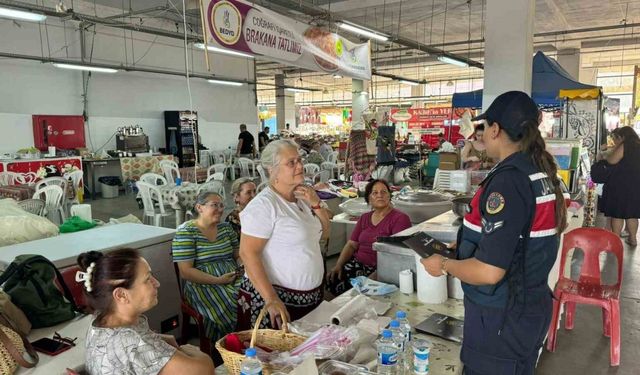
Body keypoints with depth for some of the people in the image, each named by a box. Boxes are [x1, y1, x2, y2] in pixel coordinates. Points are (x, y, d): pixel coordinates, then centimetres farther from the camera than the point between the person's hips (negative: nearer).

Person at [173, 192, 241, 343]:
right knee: (232, 308, -29)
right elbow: (185, 272, -10)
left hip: (233, 279, 5)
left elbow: (238, 255, 20)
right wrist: (217, 280, -18)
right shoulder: (185, 232, -4)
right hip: (202, 285, -5)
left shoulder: (226, 227, 14)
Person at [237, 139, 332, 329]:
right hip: (276, 299, -8)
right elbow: (248, 253, -21)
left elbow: (324, 234, 12)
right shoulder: (263, 205, -18)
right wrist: (271, 300, -26)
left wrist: (316, 204, -6)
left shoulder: (303, 197, 7)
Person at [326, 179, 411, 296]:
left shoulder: (400, 218, -4)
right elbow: (351, 245, 15)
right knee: (331, 280, -19)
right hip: (357, 264, 6)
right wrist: (338, 265, -1)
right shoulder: (364, 218, 18)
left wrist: (376, 275, -24)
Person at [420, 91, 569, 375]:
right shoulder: (546, 174, 3)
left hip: (501, 317, -8)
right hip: (534, 306, 9)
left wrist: (445, 265, -11)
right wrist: (463, 249, 18)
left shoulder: (508, 180, -25)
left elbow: (489, 272, -28)